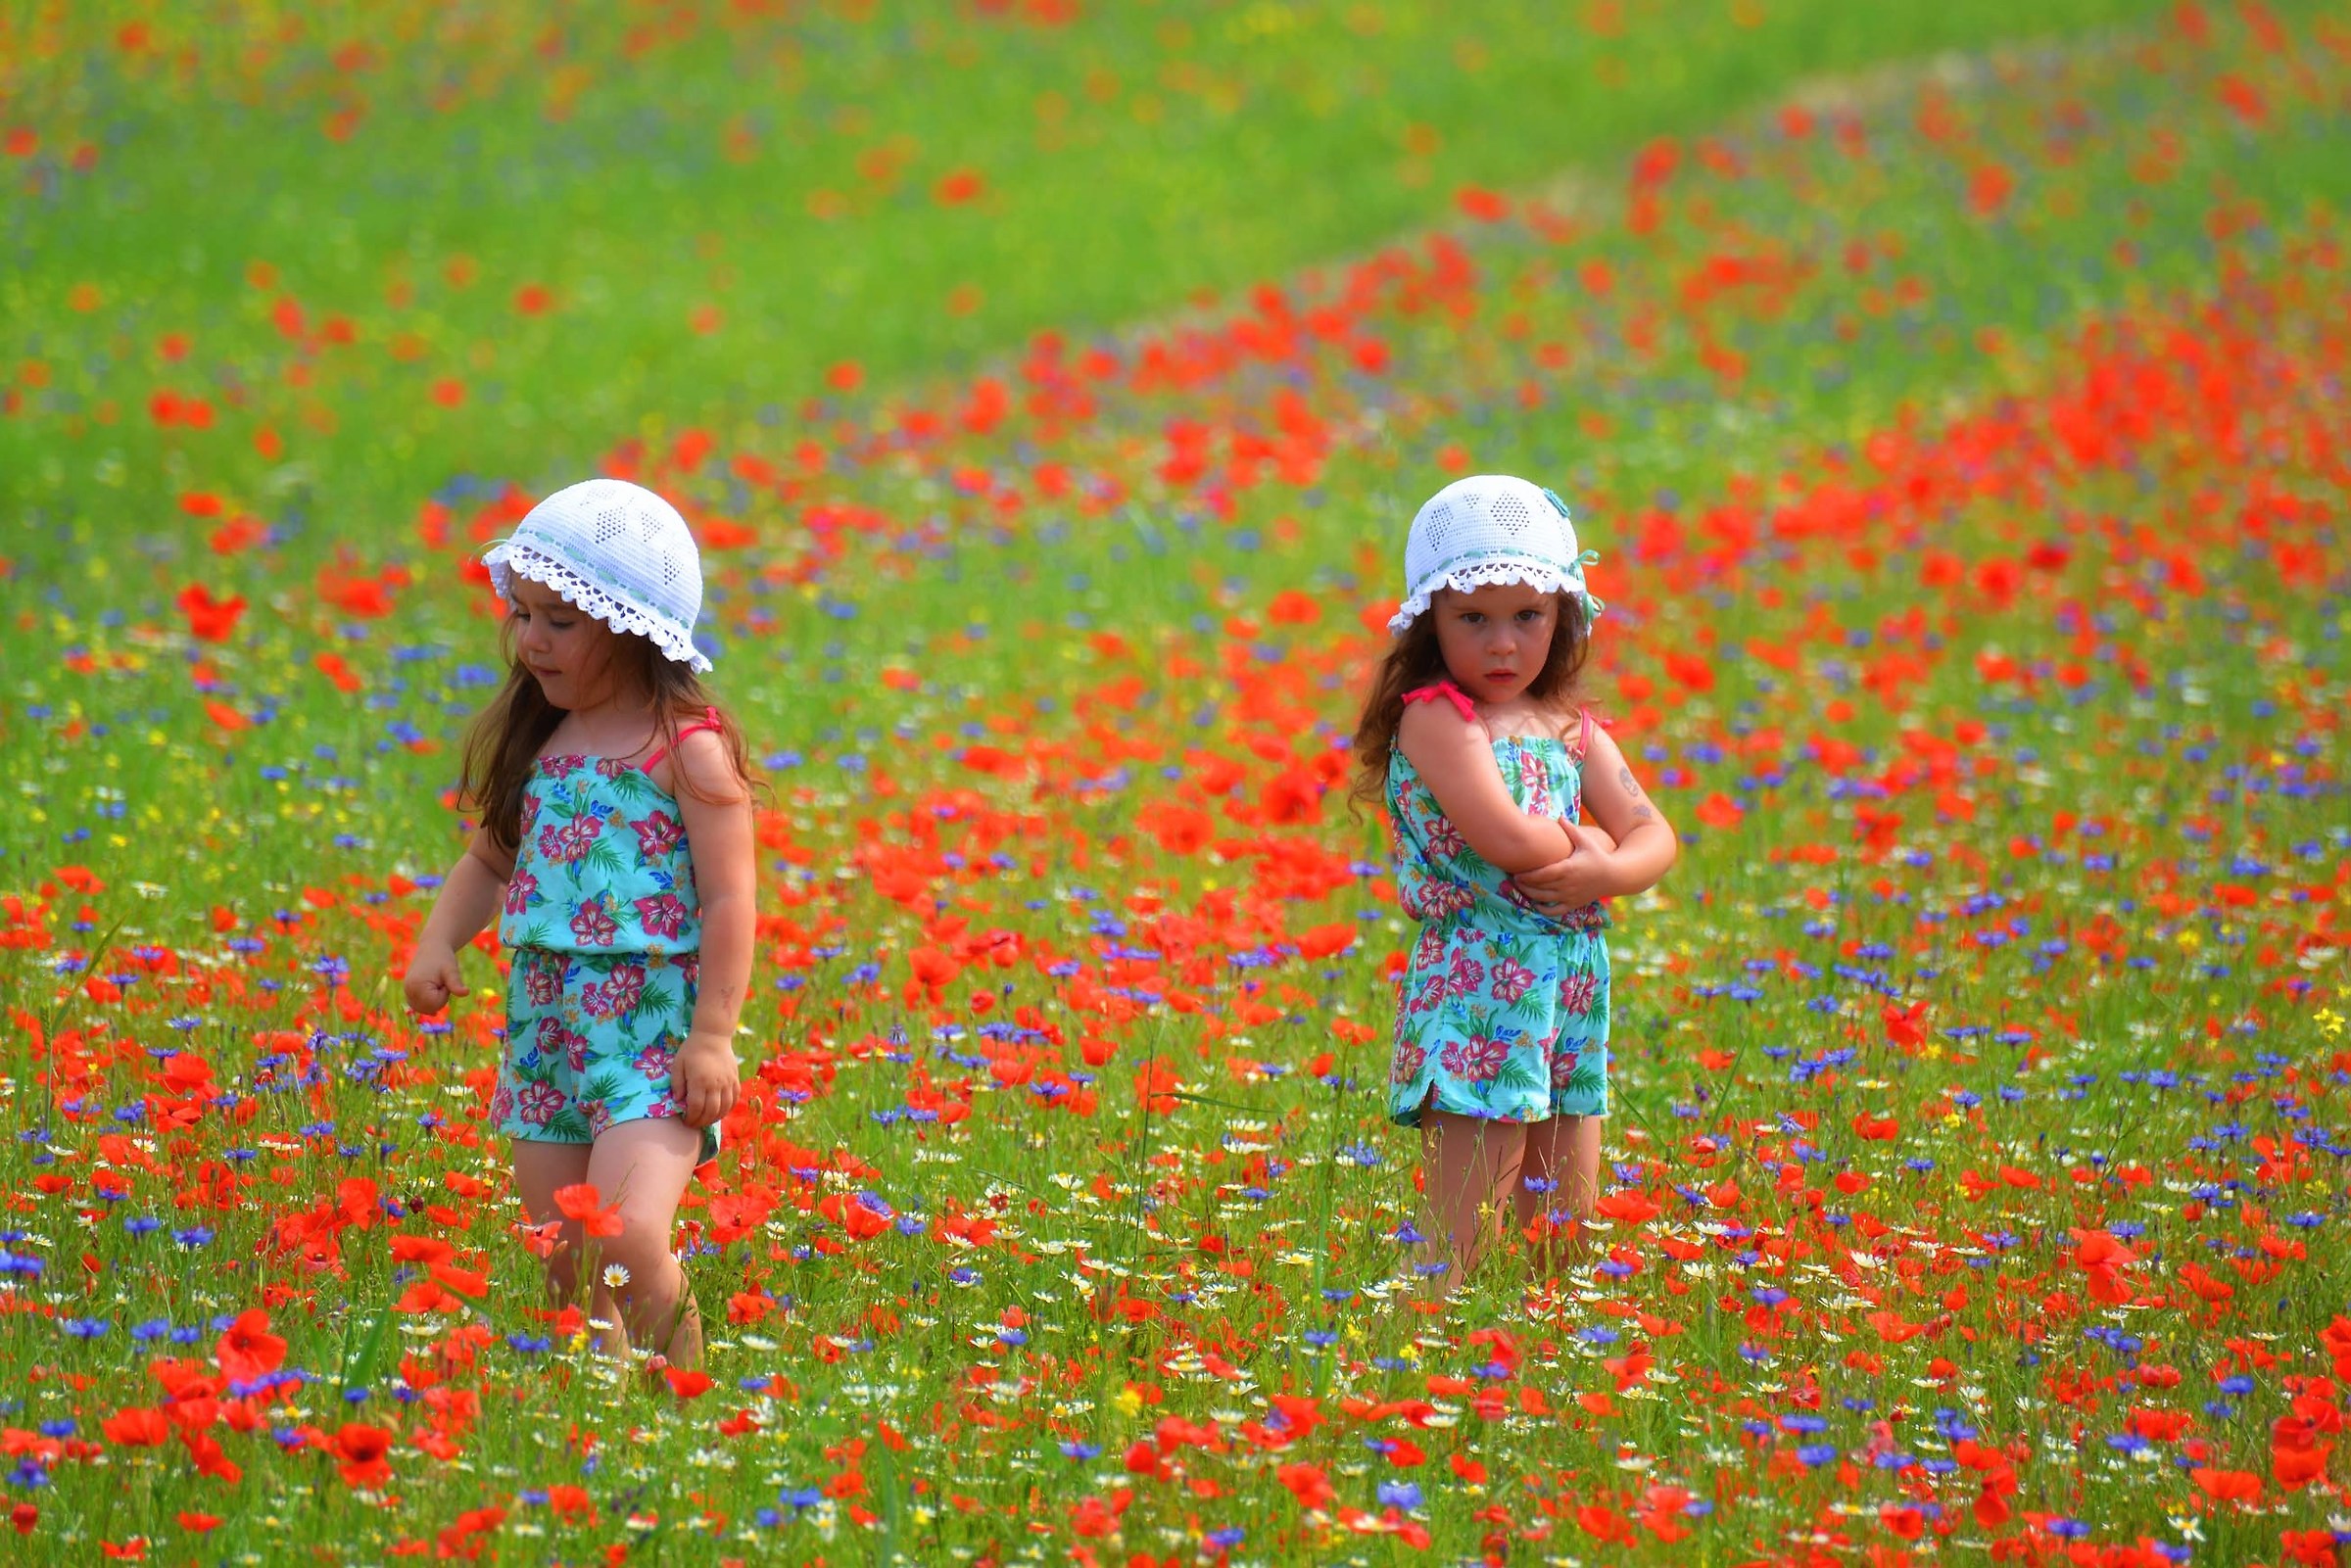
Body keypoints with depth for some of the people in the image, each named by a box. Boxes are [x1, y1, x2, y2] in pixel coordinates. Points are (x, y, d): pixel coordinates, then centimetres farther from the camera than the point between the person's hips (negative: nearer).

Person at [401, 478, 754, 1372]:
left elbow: (728, 899, -11)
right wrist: (439, 940, 3)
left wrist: (714, 1036, -16)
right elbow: (491, 862, 21)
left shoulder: (687, 750, -9)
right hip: (547, 1026, 7)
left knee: (627, 1238, -23)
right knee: (560, 1266, 7)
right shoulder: (538, 743, 11)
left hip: (654, 1030, -7)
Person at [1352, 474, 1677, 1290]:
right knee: (1461, 1250, -10)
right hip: (1478, 996, -7)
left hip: (1572, 1000, 7)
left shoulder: (1573, 730, 13)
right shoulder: (1435, 718, -8)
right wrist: (1580, 839, -3)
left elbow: (1655, 836, 8)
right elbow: (1503, 837, -21)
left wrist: (1610, 871, -13)